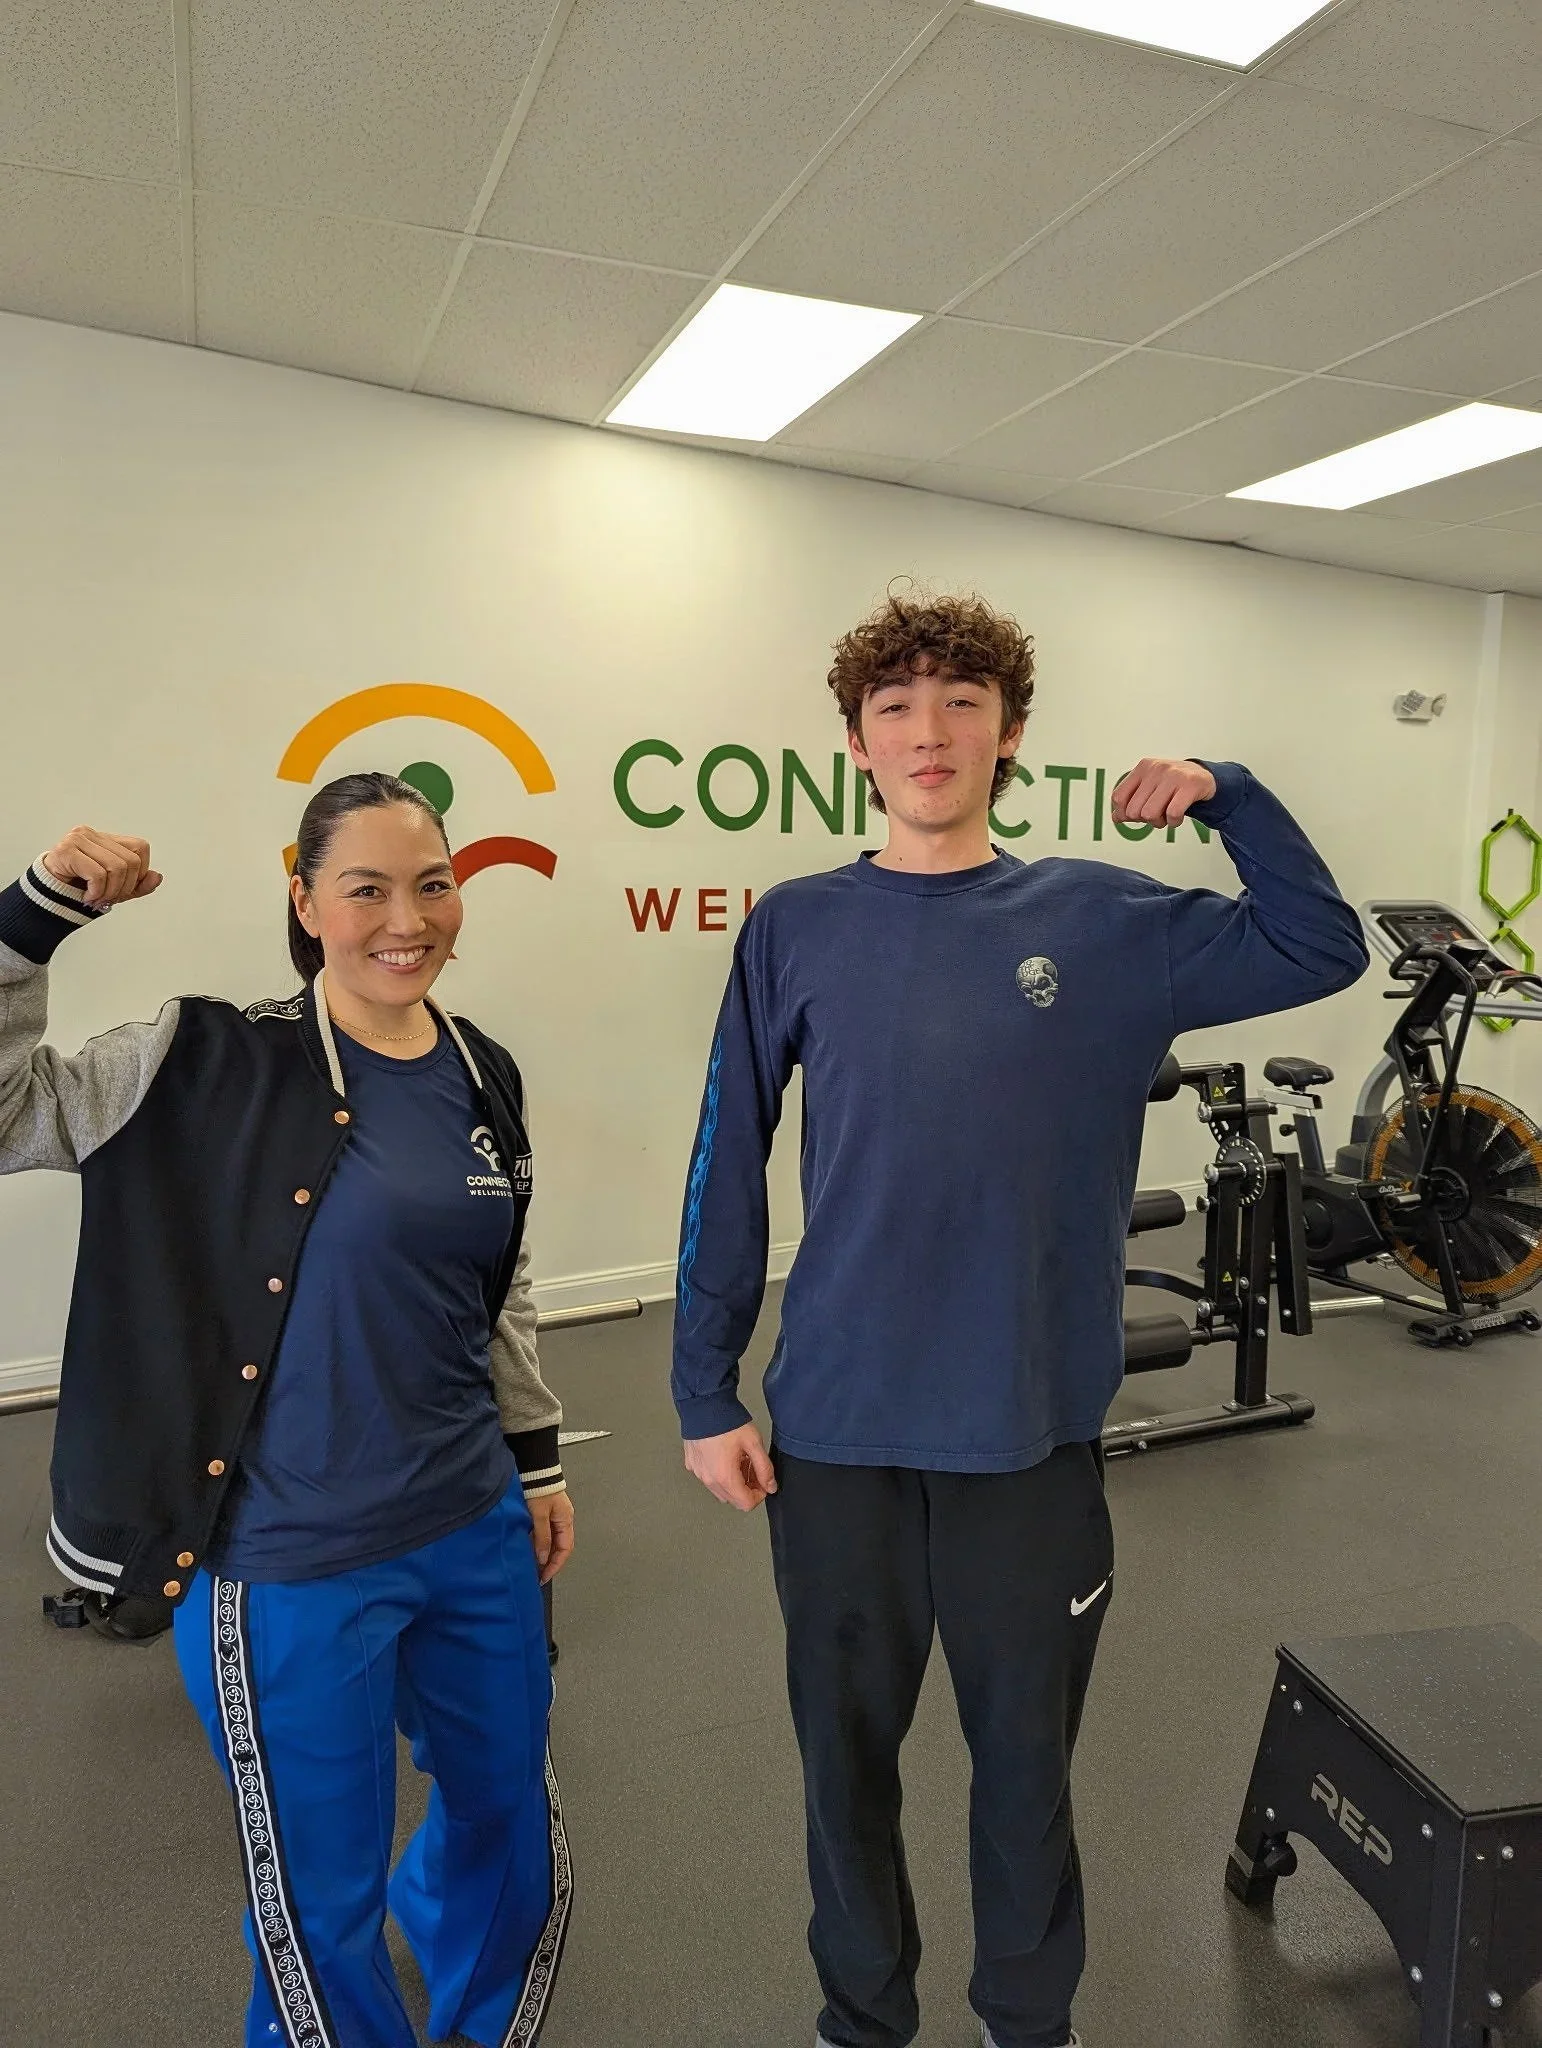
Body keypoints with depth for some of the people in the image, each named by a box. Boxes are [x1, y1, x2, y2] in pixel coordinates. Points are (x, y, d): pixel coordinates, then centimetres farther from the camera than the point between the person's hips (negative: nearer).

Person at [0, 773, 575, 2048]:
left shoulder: (485, 1077, 1)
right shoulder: (211, 1062, -13)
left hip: (474, 1535, 6)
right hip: (290, 1567, -5)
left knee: (515, 1833, 25)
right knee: (322, 1894, 14)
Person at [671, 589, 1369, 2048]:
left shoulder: (1100, 921, -1)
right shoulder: (796, 929, -3)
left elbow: (1320, 949, 7)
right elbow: (729, 1173, -1)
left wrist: (1227, 796, -5)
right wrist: (706, 1394, -2)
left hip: (1034, 1424, 1)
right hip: (836, 1425, 0)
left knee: (1026, 1755, 19)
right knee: (848, 1751, 18)